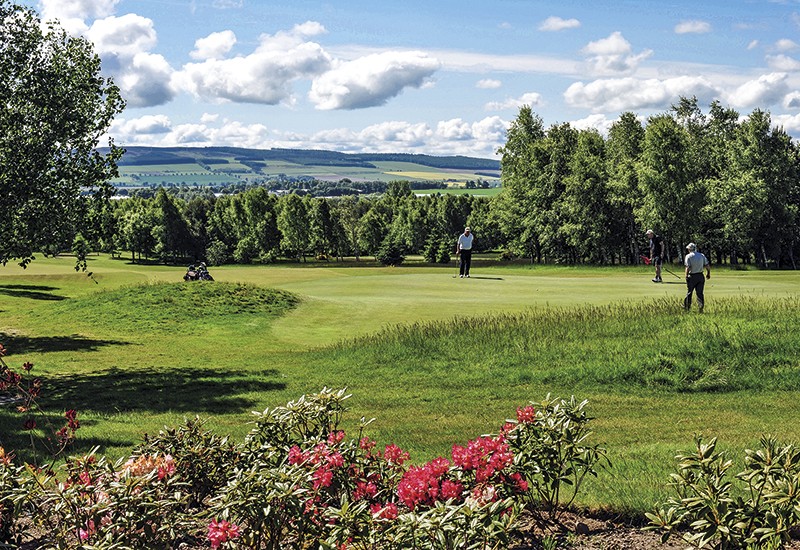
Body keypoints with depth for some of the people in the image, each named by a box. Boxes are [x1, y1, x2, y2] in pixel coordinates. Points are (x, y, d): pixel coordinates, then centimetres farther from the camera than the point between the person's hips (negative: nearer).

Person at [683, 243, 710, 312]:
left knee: (689, 292, 8)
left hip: (692, 276, -4)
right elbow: (707, 266, 4)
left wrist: (686, 276, -8)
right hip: (700, 276, 4)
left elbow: (688, 267, -17)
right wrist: (708, 273, 16)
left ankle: (687, 307, 15)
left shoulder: (688, 256, -8)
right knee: (700, 293, 7)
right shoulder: (702, 255, 5)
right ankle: (701, 308, 1)